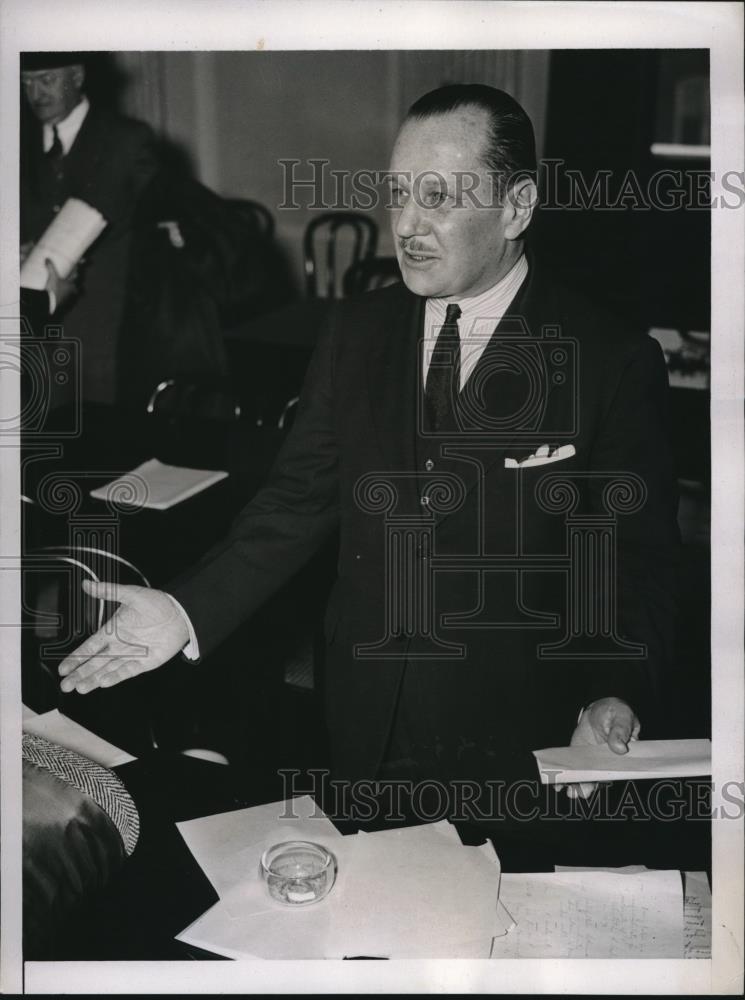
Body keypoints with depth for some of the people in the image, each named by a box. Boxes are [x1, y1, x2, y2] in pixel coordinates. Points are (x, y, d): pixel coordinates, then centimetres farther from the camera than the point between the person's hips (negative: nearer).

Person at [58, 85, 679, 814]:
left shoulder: (613, 362, -13)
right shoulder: (355, 332, 0)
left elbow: (638, 559, -8)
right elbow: (300, 500, 1)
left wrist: (617, 696, -24)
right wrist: (187, 611, -11)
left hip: (516, 745, -3)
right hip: (365, 725, 4)